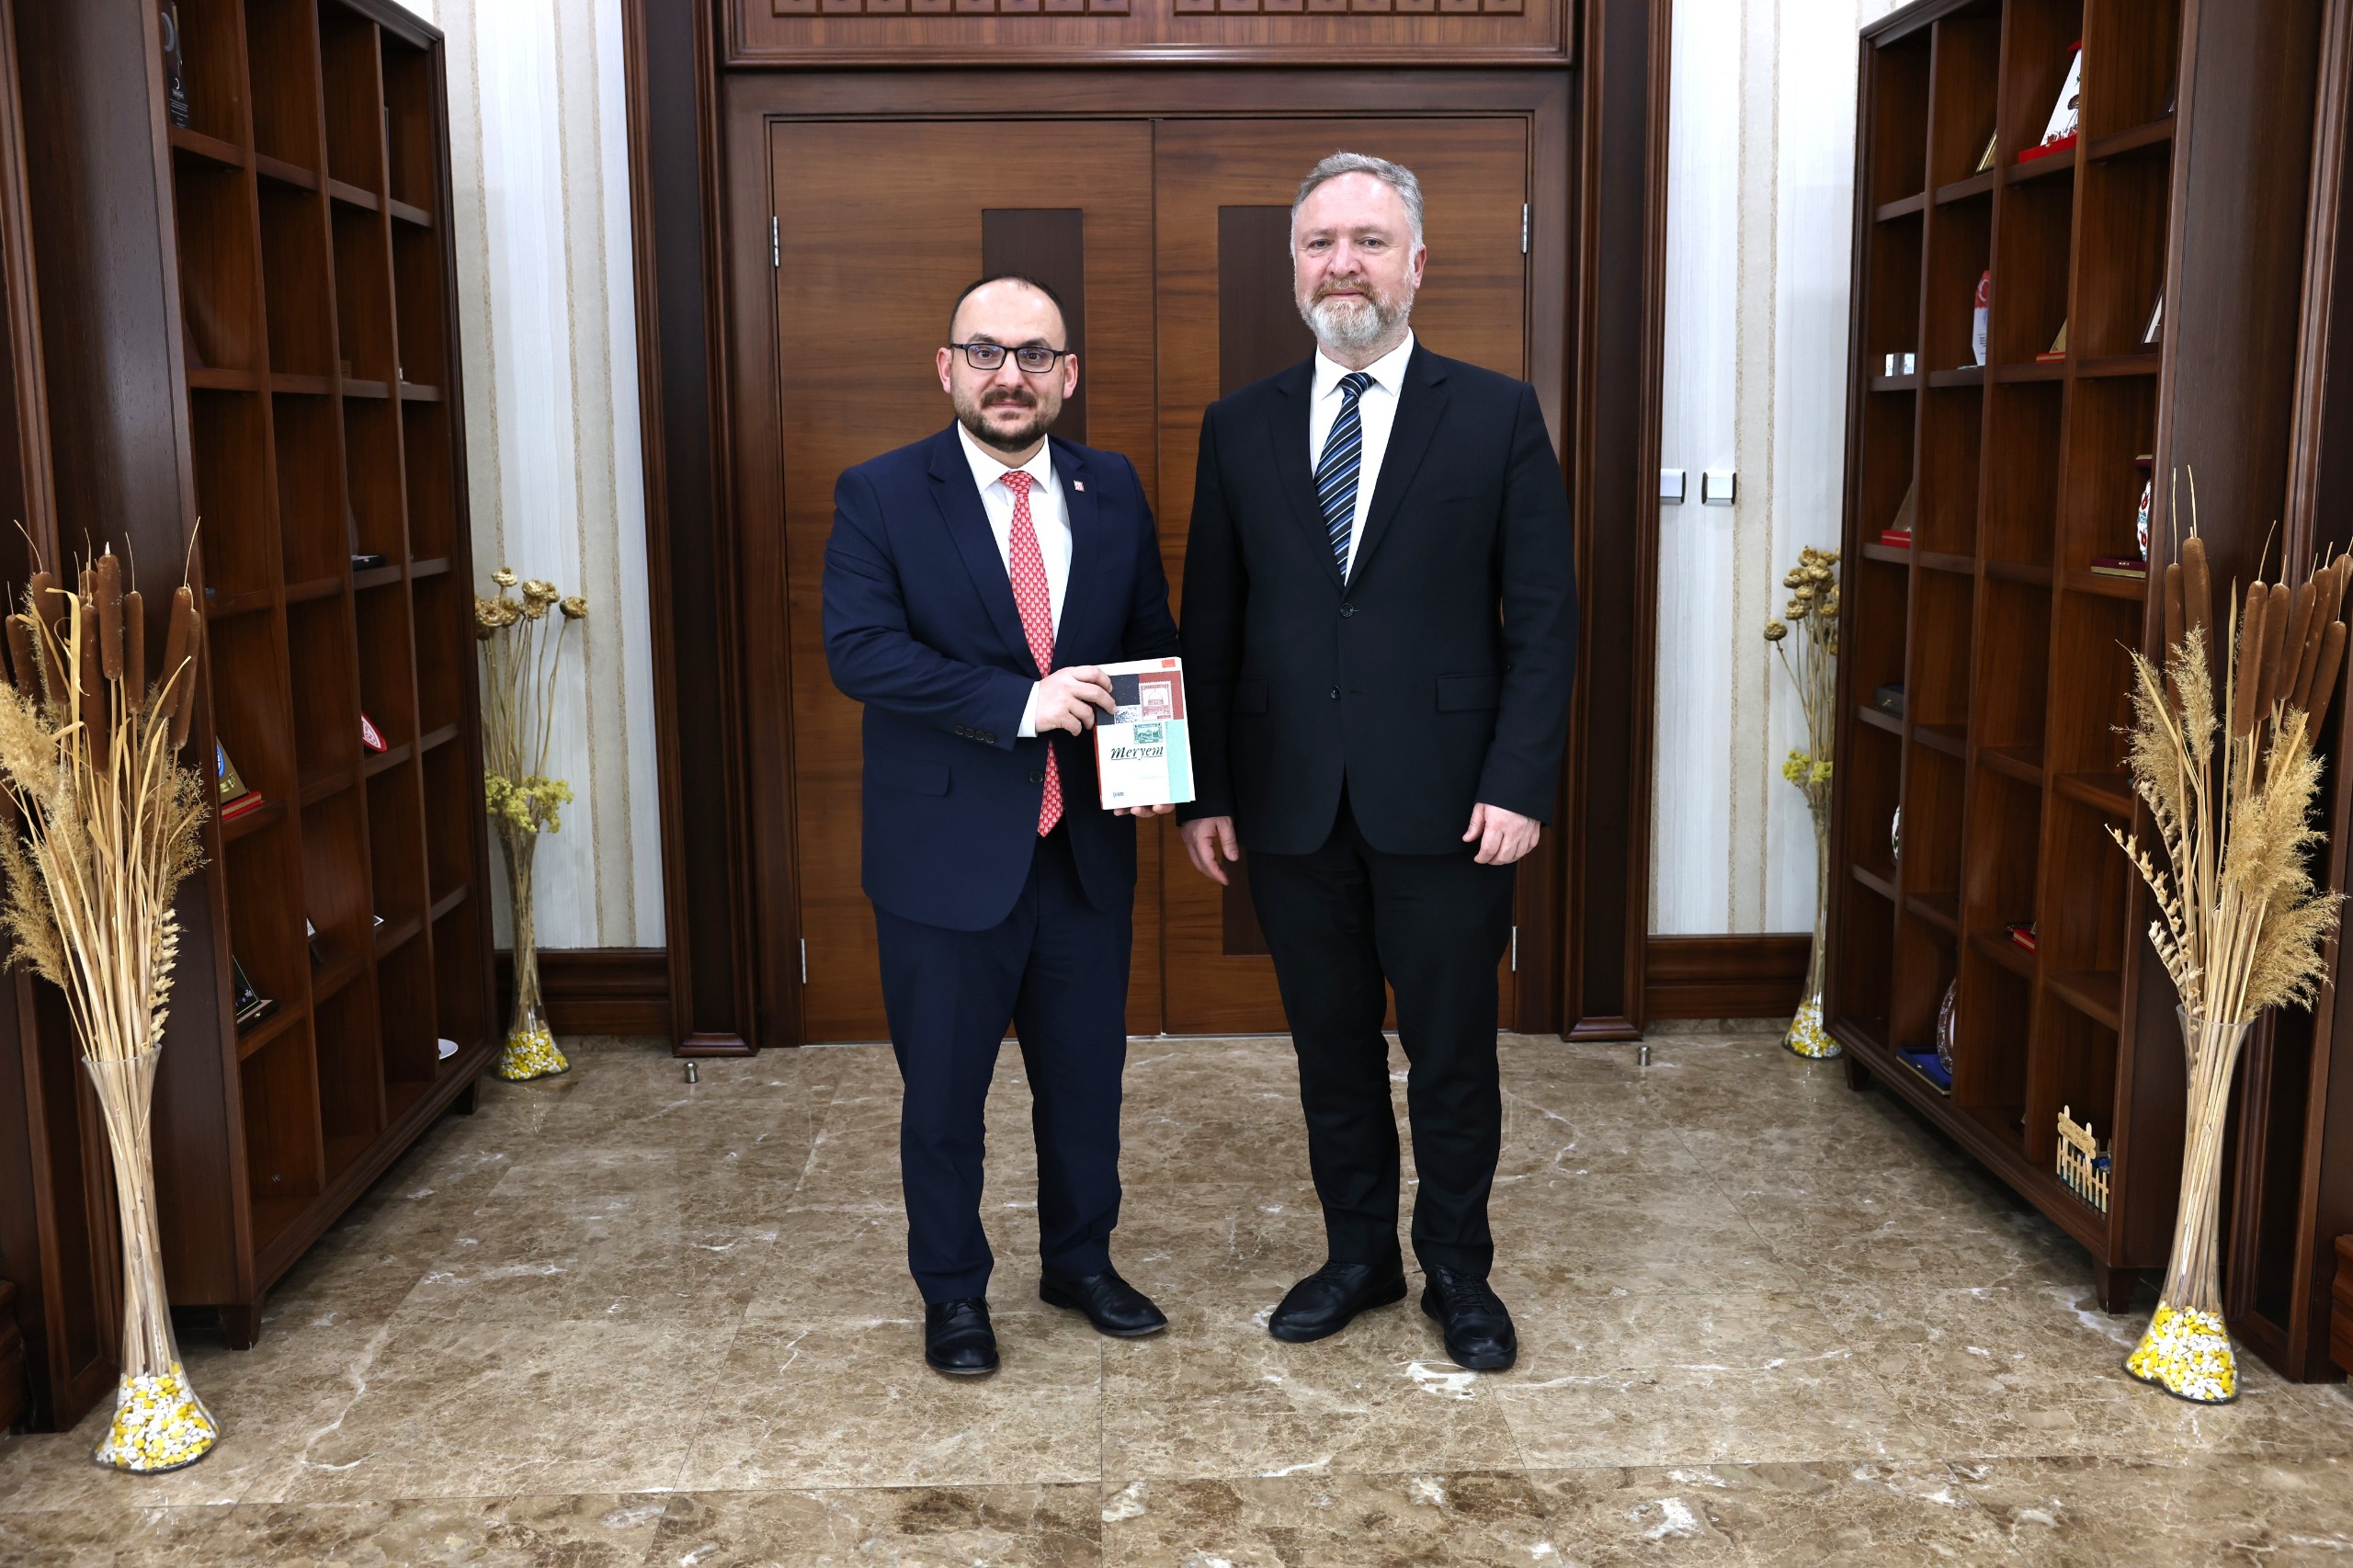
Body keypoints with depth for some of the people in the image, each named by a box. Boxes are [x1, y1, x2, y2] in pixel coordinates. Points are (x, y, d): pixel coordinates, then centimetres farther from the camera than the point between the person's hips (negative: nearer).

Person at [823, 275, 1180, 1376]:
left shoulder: (1112, 491, 6)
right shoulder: (880, 495, -6)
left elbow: (1152, 641, 13)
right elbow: (858, 649, -18)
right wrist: (1021, 702, -26)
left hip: (1087, 846, 4)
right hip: (947, 851, -3)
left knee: (1086, 1074, 17)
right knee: (944, 1088, 11)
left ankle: (1081, 1262, 39)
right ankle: (952, 1293, 31)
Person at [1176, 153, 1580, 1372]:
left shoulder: (1497, 415, 0)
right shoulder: (1239, 427, 7)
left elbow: (1543, 617, -3)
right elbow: (1211, 626, 8)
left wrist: (1519, 783, -10)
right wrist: (1205, 790, 3)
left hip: (1444, 802, -2)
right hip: (1293, 806, 2)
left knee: (1452, 1055, 9)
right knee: (1331, 1051, 14)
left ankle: (1459, 1273, 29)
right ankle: (1358, 1255, 33)